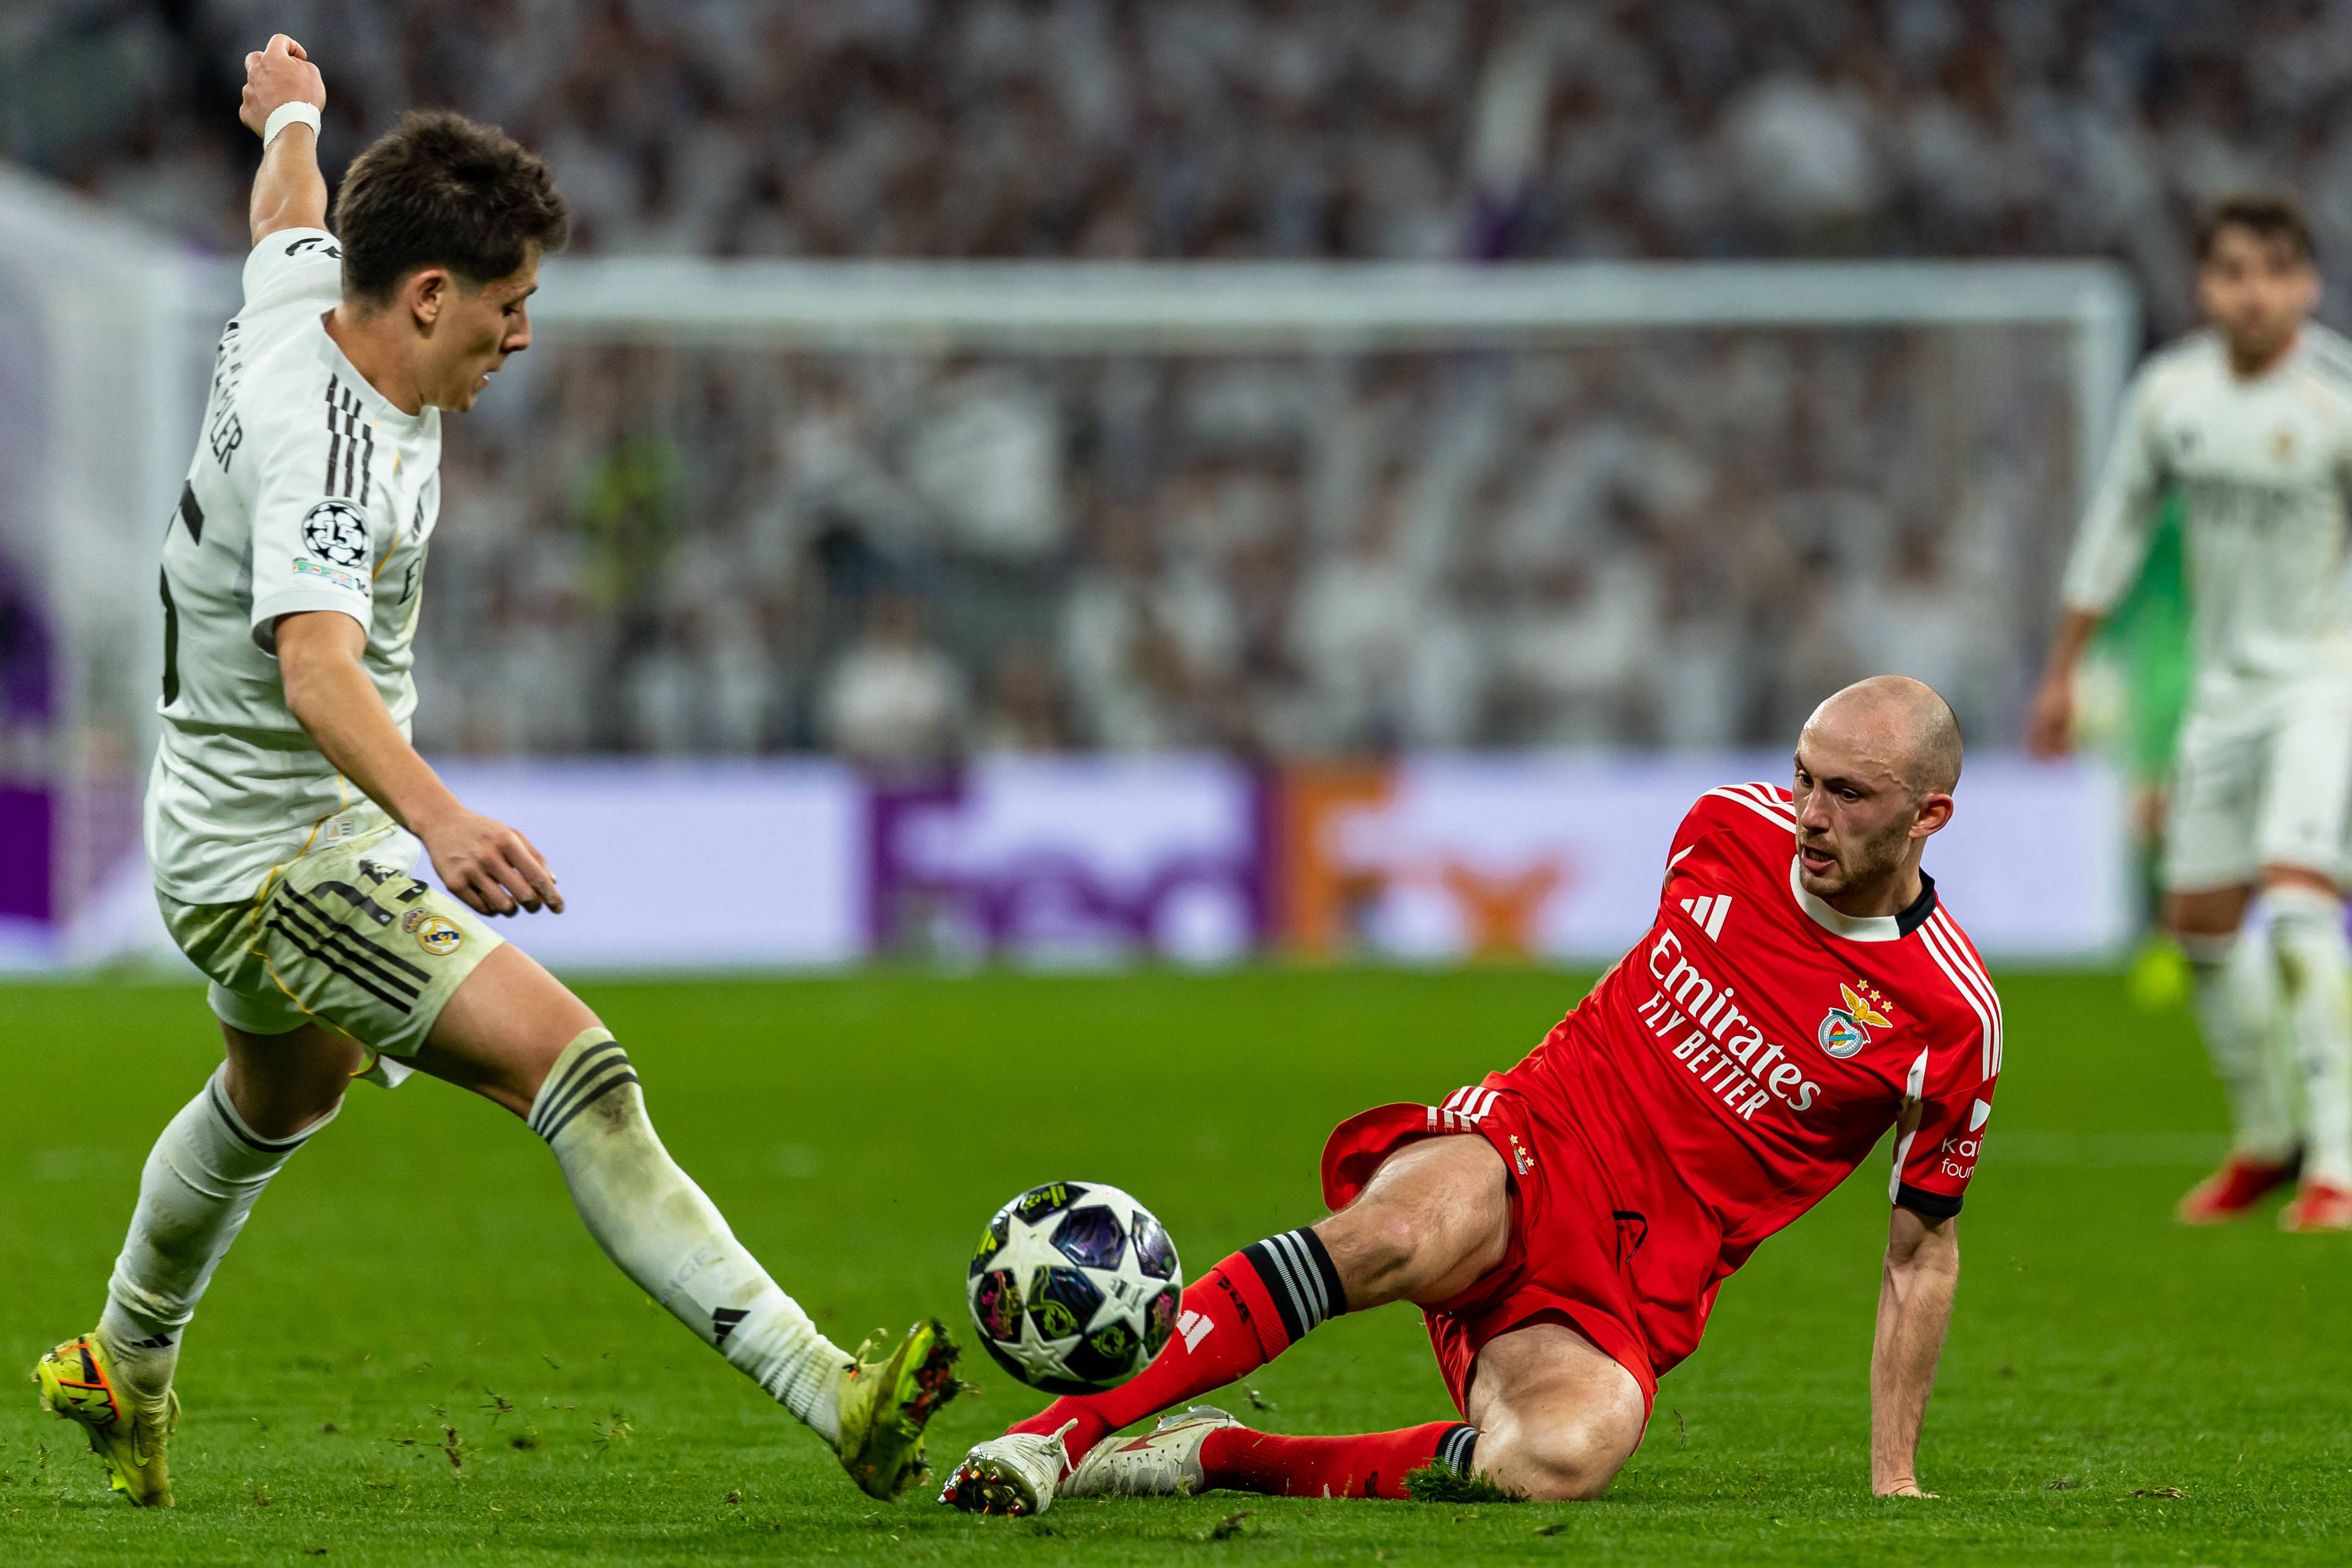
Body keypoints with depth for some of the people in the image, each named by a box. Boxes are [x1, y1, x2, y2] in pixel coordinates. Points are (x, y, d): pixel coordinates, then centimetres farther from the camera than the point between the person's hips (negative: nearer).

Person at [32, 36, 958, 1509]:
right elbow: (315, 667, -47)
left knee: (276, 1099, 36)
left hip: (271, 843, 11)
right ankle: (824, 1388, -37)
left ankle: (123, 1371, 60)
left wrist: (295, 113, 46)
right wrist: (438, 818, -63)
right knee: (567, 1060, -26)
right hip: (276, 856, -11)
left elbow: (290, 212, 24)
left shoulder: (303, 296, -2)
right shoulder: (322, 444, -31)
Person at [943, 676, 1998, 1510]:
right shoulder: (1728, 827, 1)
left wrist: (1895, 1478, 4)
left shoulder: (1951, 1018, -8)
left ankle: (1216, 1456, -18)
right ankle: (1058, 1434, -39)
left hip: (1635, 1285, -2)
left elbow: (1923, 1251, 4)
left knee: (1554, 1459, -37)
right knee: (1409, 1234, -38)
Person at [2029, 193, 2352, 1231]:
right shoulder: (2172, 390, 0)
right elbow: (2118, 523, 13)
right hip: (2227, 681, 6)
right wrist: (2062, 670, 17)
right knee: (2200, 921, 10)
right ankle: (2265, 1141, 31)